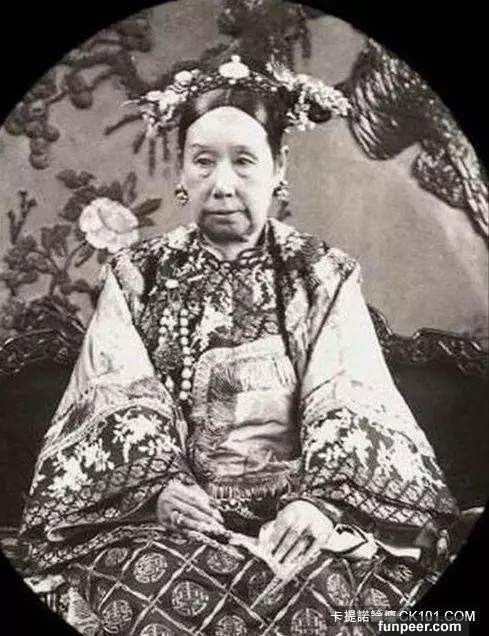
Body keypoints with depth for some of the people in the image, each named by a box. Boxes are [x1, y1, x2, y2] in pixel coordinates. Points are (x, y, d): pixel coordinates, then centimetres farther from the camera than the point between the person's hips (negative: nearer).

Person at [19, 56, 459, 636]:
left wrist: (319, 502, -22)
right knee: (150, 576, -31)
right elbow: (123, 405, 0)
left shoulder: (325, 275, 8)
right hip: (169, 510, 0)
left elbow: (349, 409, -4)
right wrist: (159, 484, -20)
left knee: (330, 581, -30)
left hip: (298, 505, 0)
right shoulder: (135, 277, 10)